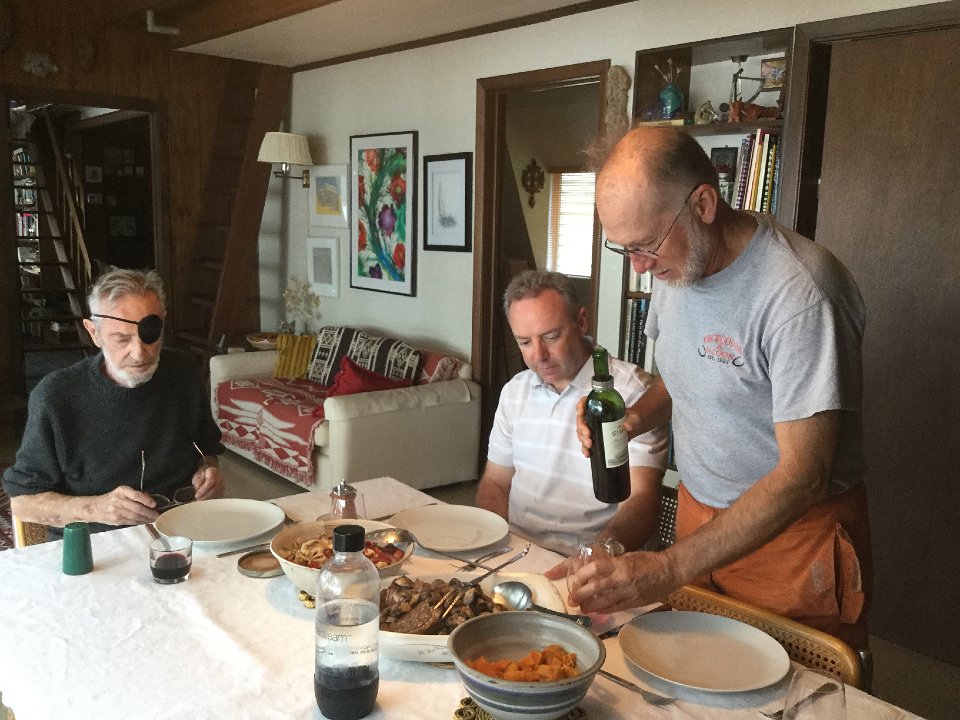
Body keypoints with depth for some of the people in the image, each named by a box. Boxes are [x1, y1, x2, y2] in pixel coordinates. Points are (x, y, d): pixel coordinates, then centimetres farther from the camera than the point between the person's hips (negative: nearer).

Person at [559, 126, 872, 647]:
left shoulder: (800, 292, -26)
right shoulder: (675, 264, -2)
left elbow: (803, 475, -28)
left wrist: (670, 569, -33)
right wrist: (635, 417, -7)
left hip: (792, 534, -6)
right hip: (698, 517, 6)